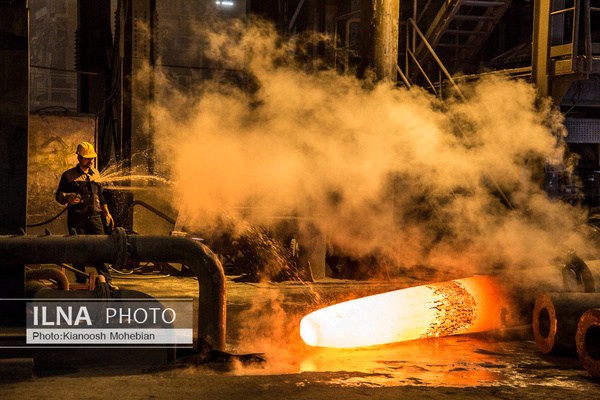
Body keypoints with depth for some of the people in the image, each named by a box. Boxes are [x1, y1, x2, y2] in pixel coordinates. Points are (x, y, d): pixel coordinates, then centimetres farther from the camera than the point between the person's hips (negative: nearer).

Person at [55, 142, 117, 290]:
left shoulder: (95, 174, 17)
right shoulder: (69, 175, 3)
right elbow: (59, 195, 3)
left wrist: (107, 214, 23)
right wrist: (68, 198, -20)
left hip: (95, 217, 3)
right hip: (77, 218, -3)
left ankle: (106, 281, -3)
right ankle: (81, 283, 7)